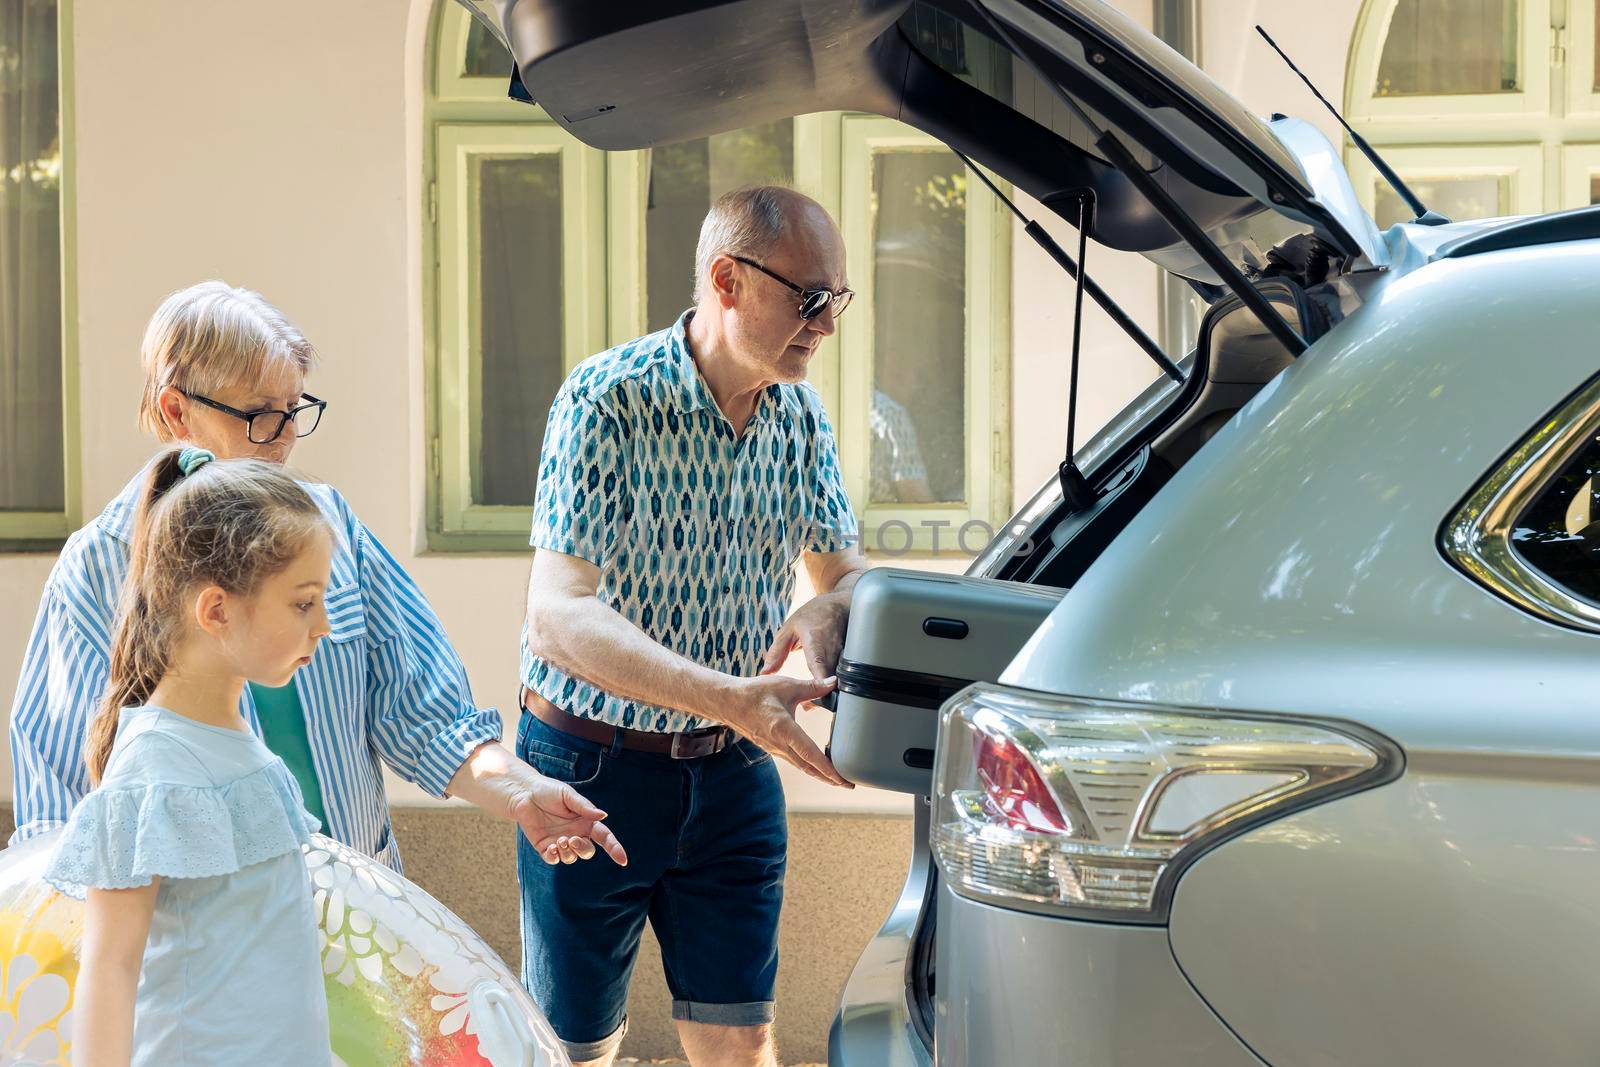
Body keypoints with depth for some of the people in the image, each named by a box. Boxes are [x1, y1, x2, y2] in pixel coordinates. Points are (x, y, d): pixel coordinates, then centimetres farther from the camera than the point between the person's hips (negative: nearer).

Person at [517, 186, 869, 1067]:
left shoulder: (800, 416, 0)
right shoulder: (608, 399, -19)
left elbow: (847, 571, 9)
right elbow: (558, 616, -27)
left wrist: (827, 611, -18)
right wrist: (731, 699, -39)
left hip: (734, 774, 5)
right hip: (595, 769, -4)